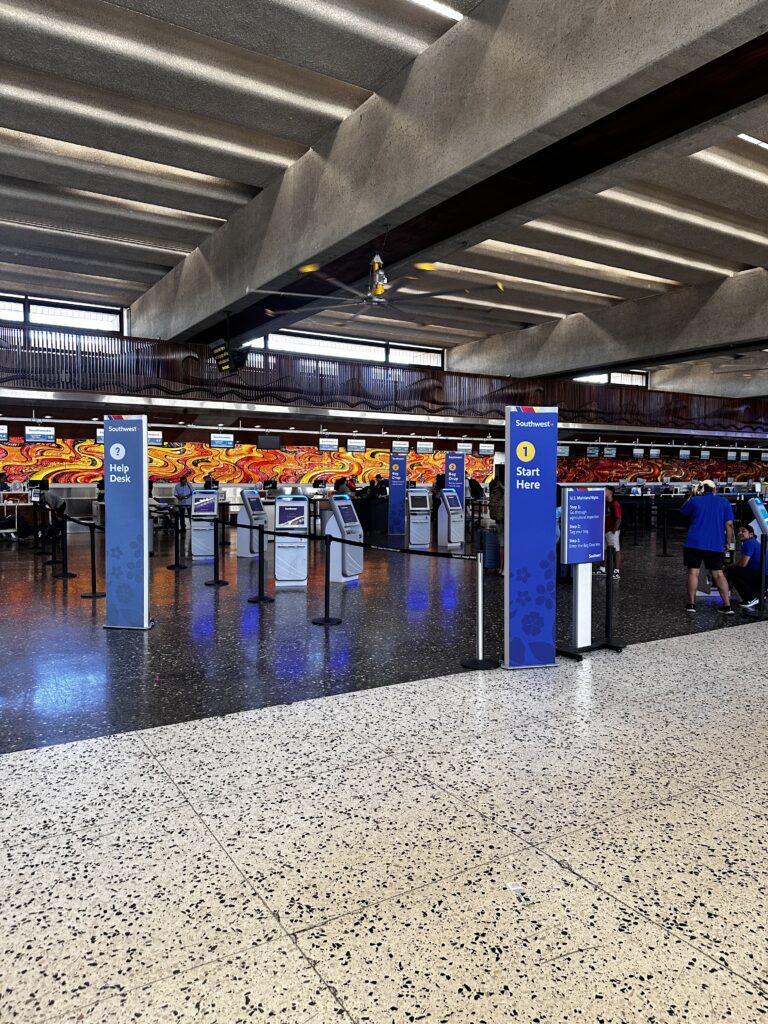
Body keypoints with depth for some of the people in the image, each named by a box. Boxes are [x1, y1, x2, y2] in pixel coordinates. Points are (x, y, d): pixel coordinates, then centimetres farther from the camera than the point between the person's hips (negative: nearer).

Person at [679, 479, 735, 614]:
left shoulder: (694, 500, 2)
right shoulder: (724, 502, 5)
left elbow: (682, 511, 20)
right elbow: (729, 524, 0)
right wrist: (729, 541, 9)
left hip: (694, 543, -2)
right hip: (715, 545, 2)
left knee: (693, 572, 3)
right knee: (718, 574, 7)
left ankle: (691, 604, 4)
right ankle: (727, 606, 4)